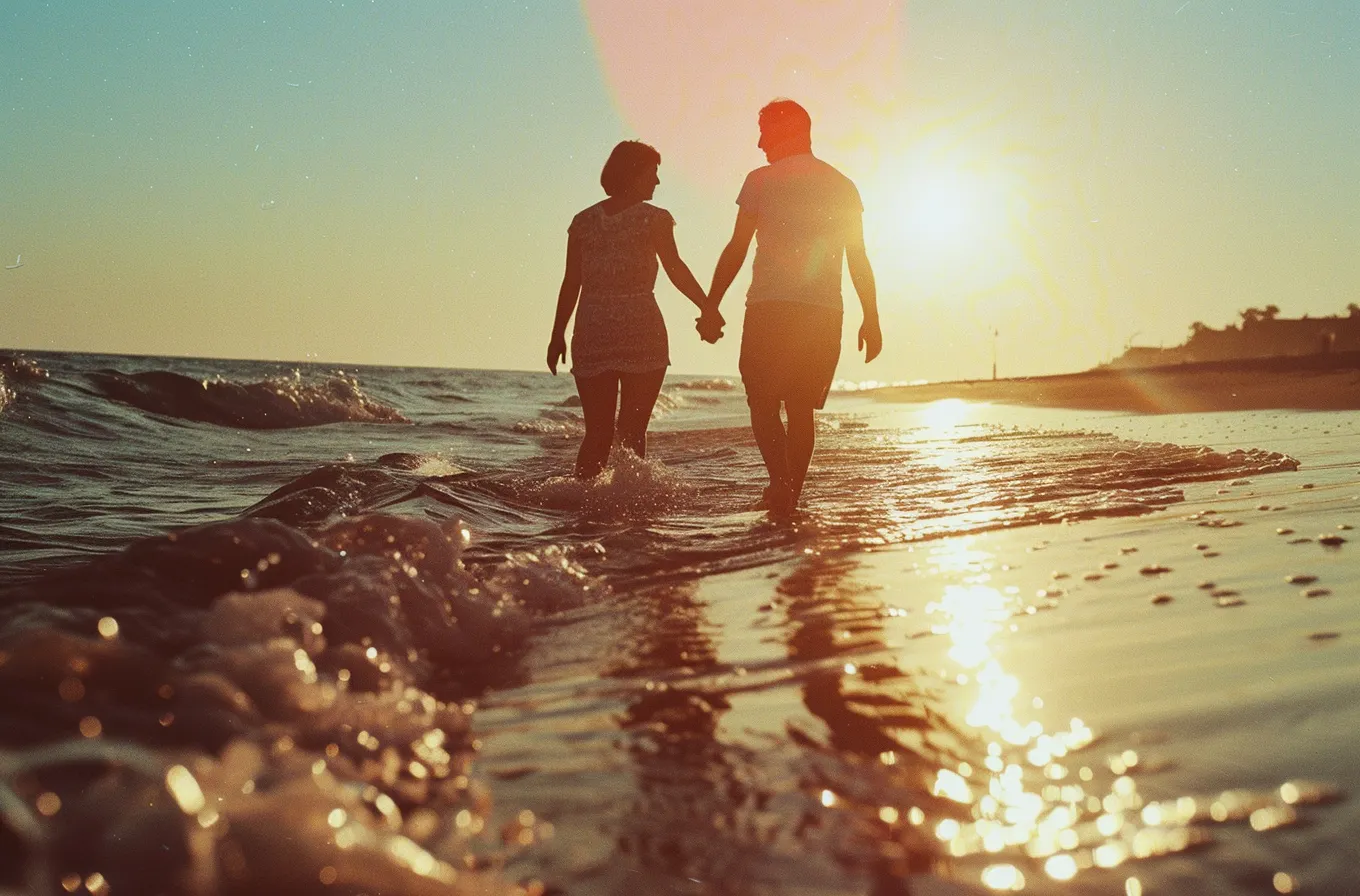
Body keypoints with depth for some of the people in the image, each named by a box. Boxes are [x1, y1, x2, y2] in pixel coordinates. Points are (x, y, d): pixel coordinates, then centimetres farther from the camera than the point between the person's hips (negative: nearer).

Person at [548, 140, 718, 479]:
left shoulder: (583, 221, 11)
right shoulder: (653, 218, 0)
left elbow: (571, 283, 8)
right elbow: (676, 270, -10)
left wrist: (558, 335, 11)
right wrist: (708, 310, -7)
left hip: (591, 333, 4)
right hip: (640, 328, -4)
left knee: (597, 433, 7)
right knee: (632, 432, 1)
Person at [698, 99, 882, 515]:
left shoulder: (761, 181, 0)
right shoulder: (842, 187, 12)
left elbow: (736, 249, -3)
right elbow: (859, 260, 9)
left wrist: (711, 307, 2)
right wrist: (871, 319, 13)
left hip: (770, 308, -4)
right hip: (825, 311, 4)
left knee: (763, 403, 2)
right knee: (801, 408, 11)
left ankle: (781, 481, -18)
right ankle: (791, 496, 9)